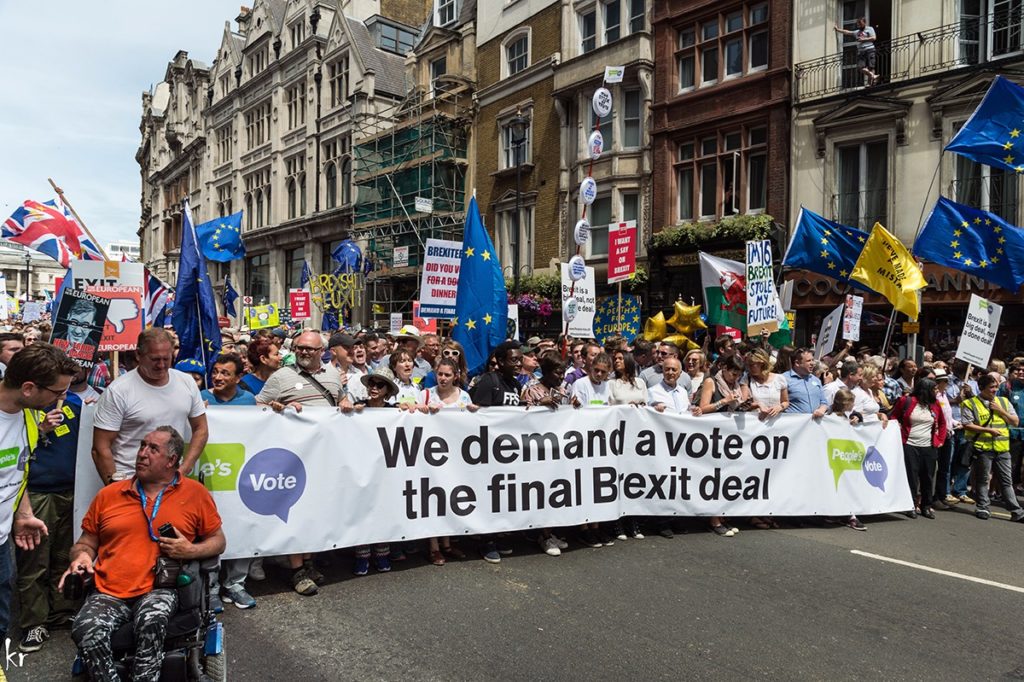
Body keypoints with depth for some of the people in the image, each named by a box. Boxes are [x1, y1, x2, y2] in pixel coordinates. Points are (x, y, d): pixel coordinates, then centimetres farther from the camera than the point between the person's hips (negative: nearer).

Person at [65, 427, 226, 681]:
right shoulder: (109, 494, 13)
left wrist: (190, 551, -6)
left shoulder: (195, 493, 8)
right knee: (85, 629, -29)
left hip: (159, 589, -2)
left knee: (152, 620, -35)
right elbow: (86, 542, 21)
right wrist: (81, 556, -1)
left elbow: (218, 541, 12)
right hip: (108, 592, 2)